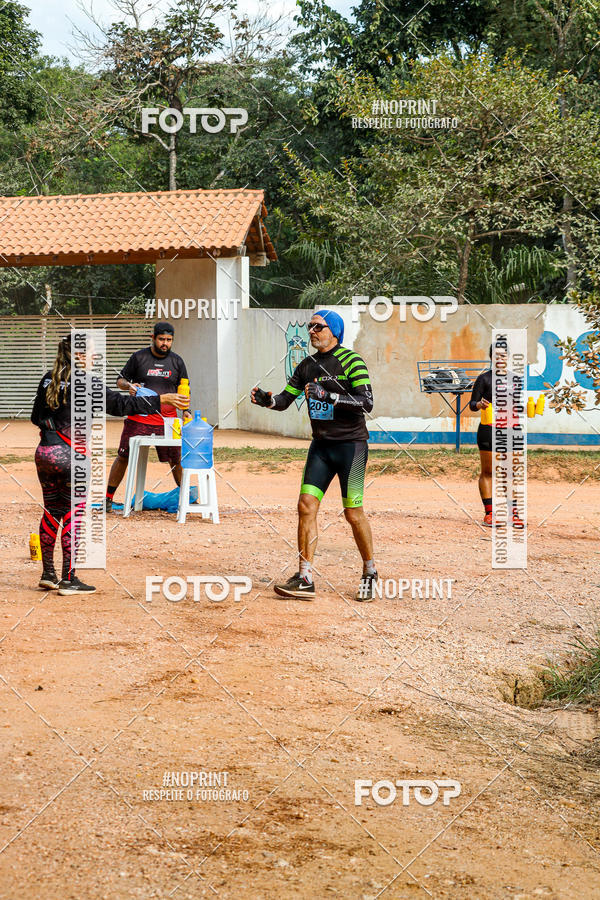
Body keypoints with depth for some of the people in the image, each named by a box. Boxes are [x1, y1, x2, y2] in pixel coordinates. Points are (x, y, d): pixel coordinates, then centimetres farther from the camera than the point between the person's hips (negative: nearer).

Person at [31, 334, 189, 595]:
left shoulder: (48, 379, 9)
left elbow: (36, 416, 15)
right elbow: (120, 405, -18)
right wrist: (160, 400, -18)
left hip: (44, 452, 7)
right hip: (68, 456, -7)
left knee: (52, 512, 16)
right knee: (73, 515, 0)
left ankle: (48, 574, 22)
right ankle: (69, 580, 2)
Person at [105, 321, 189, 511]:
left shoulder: (177, 362, 9)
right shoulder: (139, 357, 3)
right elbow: (120, 380, 9)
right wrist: (129, 385, -13)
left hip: (167, 420, 2)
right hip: (138, 418, -1)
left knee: (176, 459, 2)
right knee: (123, 457, -2)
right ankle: (108, 498, 6)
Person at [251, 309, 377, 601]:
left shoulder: (351, 361, -9)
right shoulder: (307, 366, 11)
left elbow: (367, 402, -18)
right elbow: (285, 399, 10)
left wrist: (329, 395, -27)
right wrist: (266, 399, -12)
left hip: (351, 444, -6)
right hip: (321, 445, 6)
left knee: (353, 513, -6)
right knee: (306, 505, -4)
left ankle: (370, 574, 14)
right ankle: (304, 579, -1)